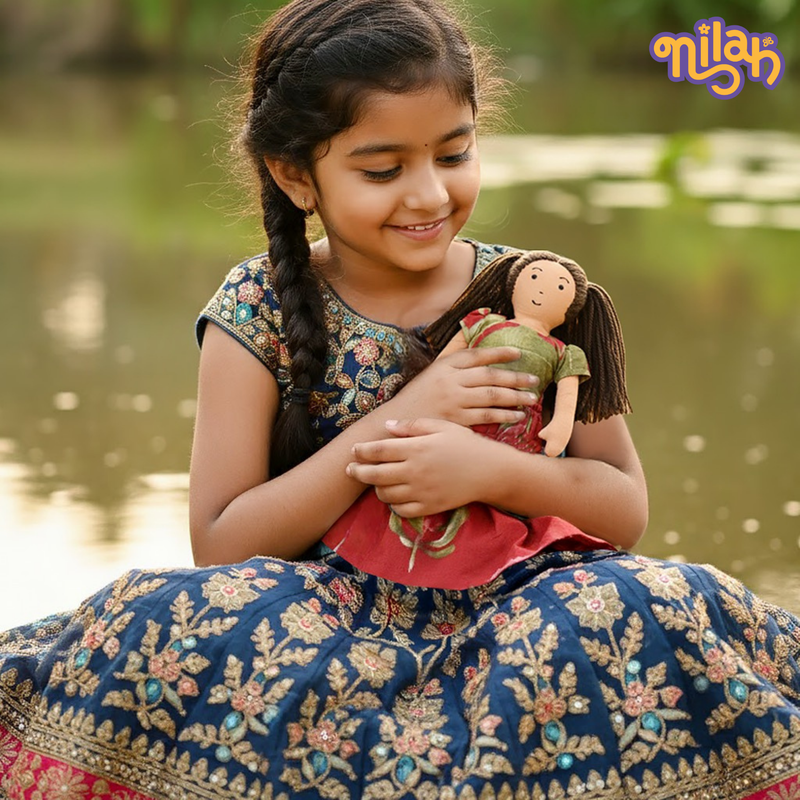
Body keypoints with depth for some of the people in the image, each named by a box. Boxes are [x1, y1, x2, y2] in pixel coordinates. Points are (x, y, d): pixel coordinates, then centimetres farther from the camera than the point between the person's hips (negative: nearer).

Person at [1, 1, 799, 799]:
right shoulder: (257, 314, -3)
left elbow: (626, 508, 3)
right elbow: (221, 545, -8)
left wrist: (493, 469, -18)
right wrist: (393, 425, -18)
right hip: (325, 626, -2)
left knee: (662, 613, -29)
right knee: (164, 625, -32)